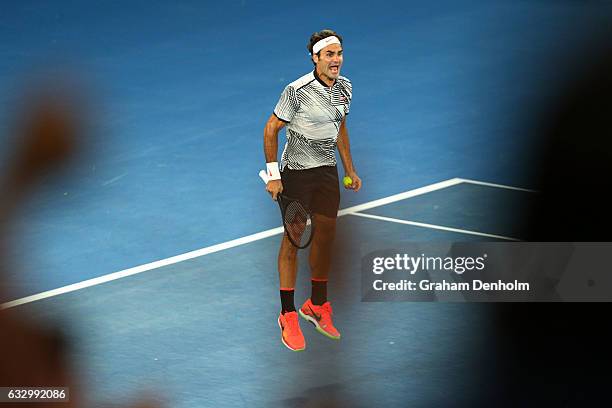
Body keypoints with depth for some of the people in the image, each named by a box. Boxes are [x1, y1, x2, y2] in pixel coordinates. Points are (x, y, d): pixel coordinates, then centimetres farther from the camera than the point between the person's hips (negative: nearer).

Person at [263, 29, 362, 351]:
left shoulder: (344, 88, 3)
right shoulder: (297, 91, -18)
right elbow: (271, 129, -10)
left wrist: (350, 170, 18)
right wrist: (273, 175, -14)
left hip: (327, 170, 6)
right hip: (295, 171, -6)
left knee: (326, 236, 10)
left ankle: (317, 305, 26)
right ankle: (287, 315, 2)